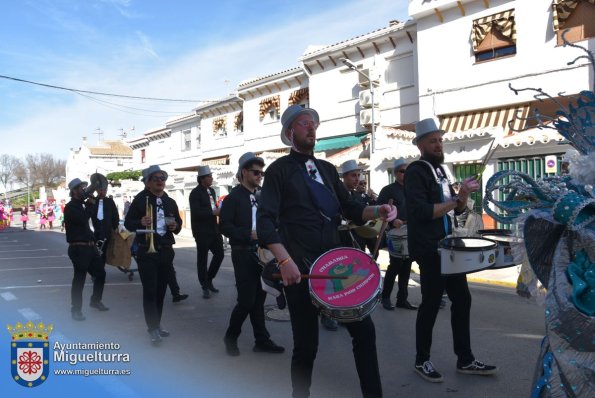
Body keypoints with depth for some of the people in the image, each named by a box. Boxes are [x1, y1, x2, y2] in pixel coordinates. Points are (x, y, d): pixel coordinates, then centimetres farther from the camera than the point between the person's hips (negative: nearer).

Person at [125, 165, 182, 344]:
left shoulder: (170, 202, 10)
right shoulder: (140, 200, -4)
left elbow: (178, 223, 17)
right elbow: (128, 222, -3)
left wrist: (175, 226, -6)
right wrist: (140, 222, -23)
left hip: (166, 251, 5)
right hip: (146, 251, -5)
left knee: (161, 290, 12)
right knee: (150, 290, -7)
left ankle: (156, 324, 25)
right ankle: (153, 327, 1)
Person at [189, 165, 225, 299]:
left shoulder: (212, 191, 13)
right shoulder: (195, 193, -11)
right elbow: (195, 212, -21)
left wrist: (218, 211, 3)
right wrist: (213, 212, -21)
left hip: (214, 229, 7)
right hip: (202, 231, -7)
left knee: (219, 254, 6)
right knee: (202, 259, 3)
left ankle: (209, 280, 25)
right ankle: (205, 287, 13)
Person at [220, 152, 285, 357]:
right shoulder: (234, 196, -7)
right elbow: (225, 226, -14)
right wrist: (250, 234, -22)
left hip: (261, 253, 6)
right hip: (243, 254, -6)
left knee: (259, 299, 10)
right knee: (247, 300, -5)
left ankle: (262, 340, 18)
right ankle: (231, 336, 17)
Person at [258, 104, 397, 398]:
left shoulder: (327, 169, 16)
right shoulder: (280, 169, -2)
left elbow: (349, 209, 17)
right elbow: (265, 221, -11)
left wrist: (377, 211, -3)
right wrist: (285, 261, -24)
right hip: (300, 267, -5)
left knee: (364, 329, 6)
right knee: (306, 344, 3)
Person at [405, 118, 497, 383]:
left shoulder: (440, 169, 15)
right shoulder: (416, 171, -11)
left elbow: (458, 209, 16)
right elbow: (421, 211, -24)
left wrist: (464, 194, -5)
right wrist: (456, 199, -18)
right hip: (429, 249, -8)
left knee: (462, 299, 11)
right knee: (431, 304, 0)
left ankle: (465, 360, 22)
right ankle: (422, 361, 17)